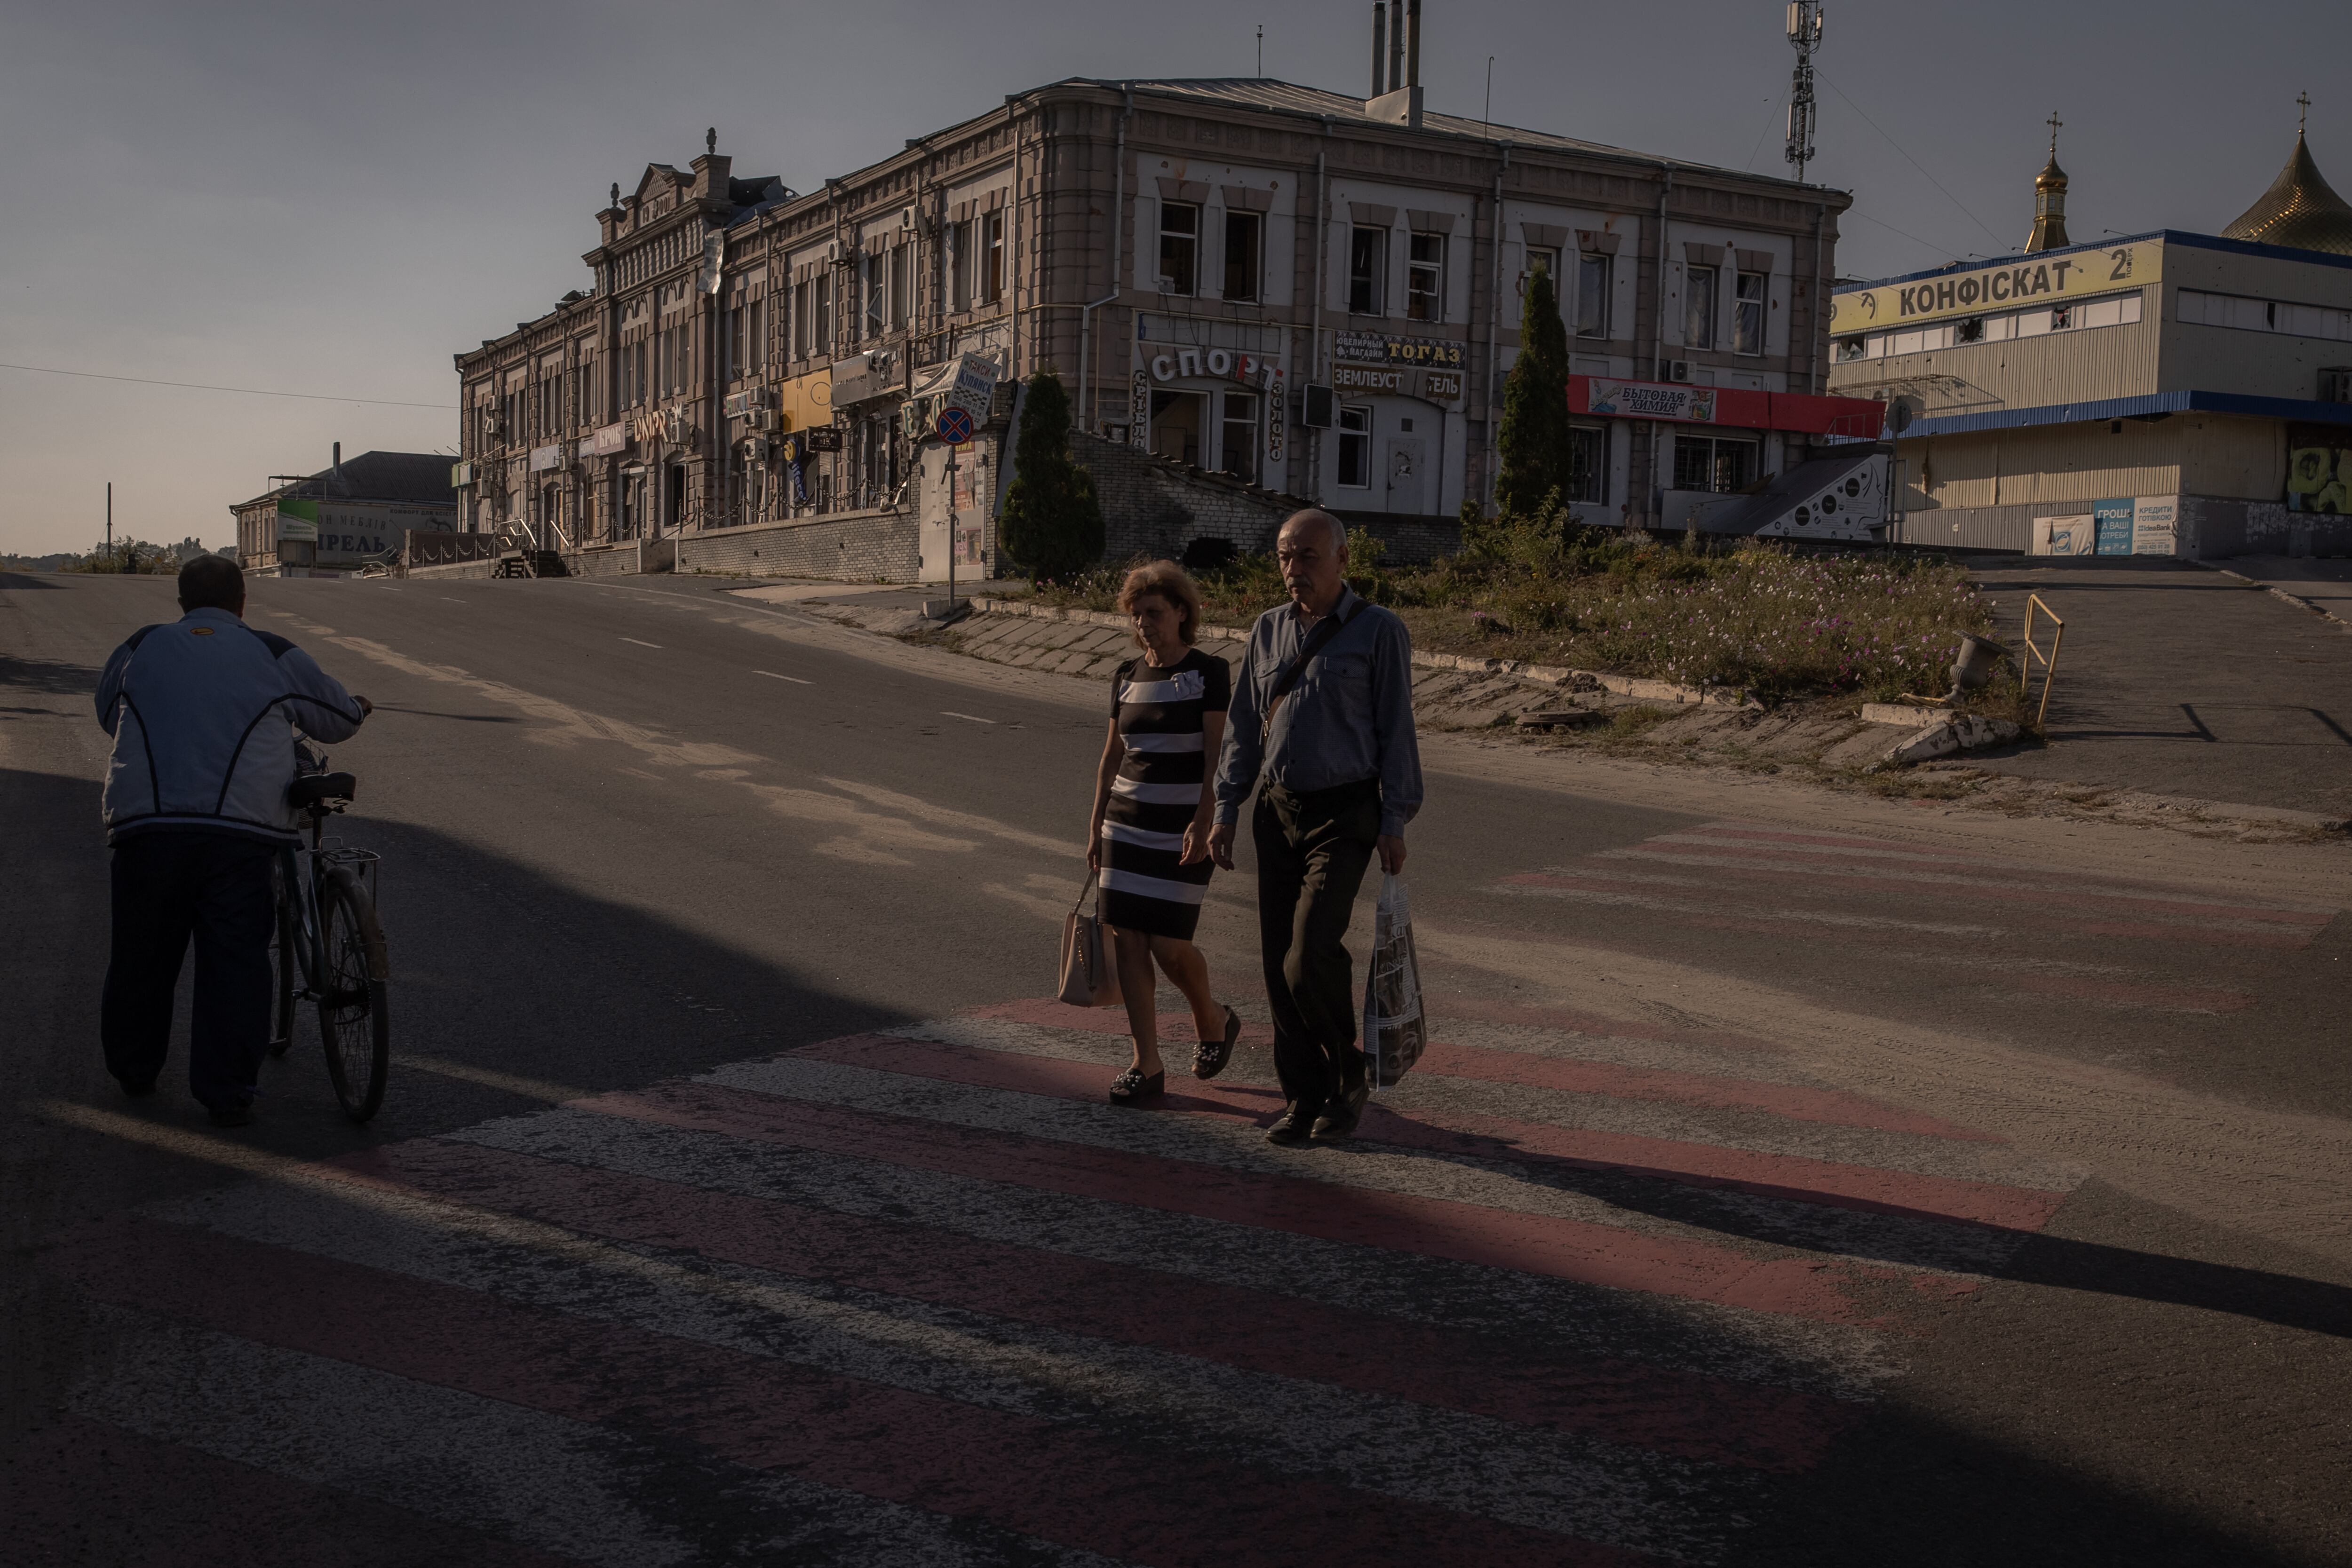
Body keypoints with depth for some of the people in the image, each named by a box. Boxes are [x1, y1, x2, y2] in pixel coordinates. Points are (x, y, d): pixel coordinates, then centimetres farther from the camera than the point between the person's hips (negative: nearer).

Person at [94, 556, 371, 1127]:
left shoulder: (138, 649, 15)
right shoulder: (275, 657, 9)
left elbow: (108, 715, 31)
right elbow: (340, 720, 19)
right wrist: (358, 709, 42)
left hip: (146, 824, 2)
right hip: (242, 829, -2)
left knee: (142, 952, 16)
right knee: (236, 959, 3)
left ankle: (133, 1070, 32)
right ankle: (227, 1092, 2)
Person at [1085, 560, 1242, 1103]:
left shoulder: (1210, 673, -6)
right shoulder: (1127, 677, 10)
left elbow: (1217, 757, -11)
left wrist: (1203, 824, -20)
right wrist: (1096, 826, 14)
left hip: (1183, 826, -5)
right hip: (1127, 821, 5)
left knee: (1168, 942, -7)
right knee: (1128, 939, 0)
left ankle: (1213, 1020, 23)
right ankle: (1147, 1065, 6)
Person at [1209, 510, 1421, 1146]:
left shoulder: (1378, 631, -3)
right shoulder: (1268, 631, 11)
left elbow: (1396, 731, -3)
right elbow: (1243, 728, 15)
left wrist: (1395, 823, -7)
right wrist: (1226, 810, 10)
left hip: (1344, 816, -5)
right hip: (1277, 813, 5)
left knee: (1311, 957, -15)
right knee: (1278, 964, 5)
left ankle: (1348, 1076, 9)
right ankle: (1303, 1099, 17)